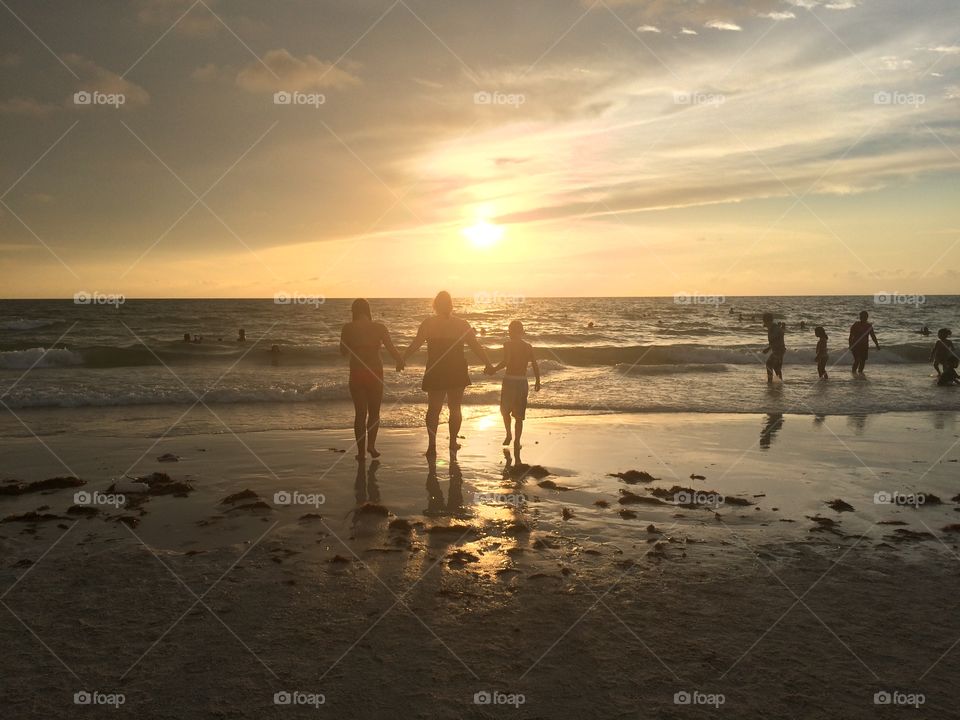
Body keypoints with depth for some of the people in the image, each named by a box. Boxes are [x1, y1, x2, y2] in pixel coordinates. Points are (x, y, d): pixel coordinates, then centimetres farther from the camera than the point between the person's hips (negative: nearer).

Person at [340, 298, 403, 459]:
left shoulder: (348, 328, -4)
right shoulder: (379, 327, -4)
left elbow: (343, 351, 5)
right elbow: (391, 348, -8)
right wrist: (400, 361, 10)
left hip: (356, 374, 0)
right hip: (375, 373, 0)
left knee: (360, 413, 10)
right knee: (374, 412, 15)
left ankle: (361, 450, 8)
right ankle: (371, 444, -2)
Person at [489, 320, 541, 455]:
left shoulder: (508, 344, -7)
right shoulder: (528, 346, 5)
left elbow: (505, 362, -20)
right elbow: (535, 365, 2)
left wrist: (493, 369, -6)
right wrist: (537, 382, 10)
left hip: (509, 381, -3)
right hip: (522, 382, 3)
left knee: (505, 410, 20)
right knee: (519, 416, 7)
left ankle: (509, 435, 17)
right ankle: (516, 442, 3)